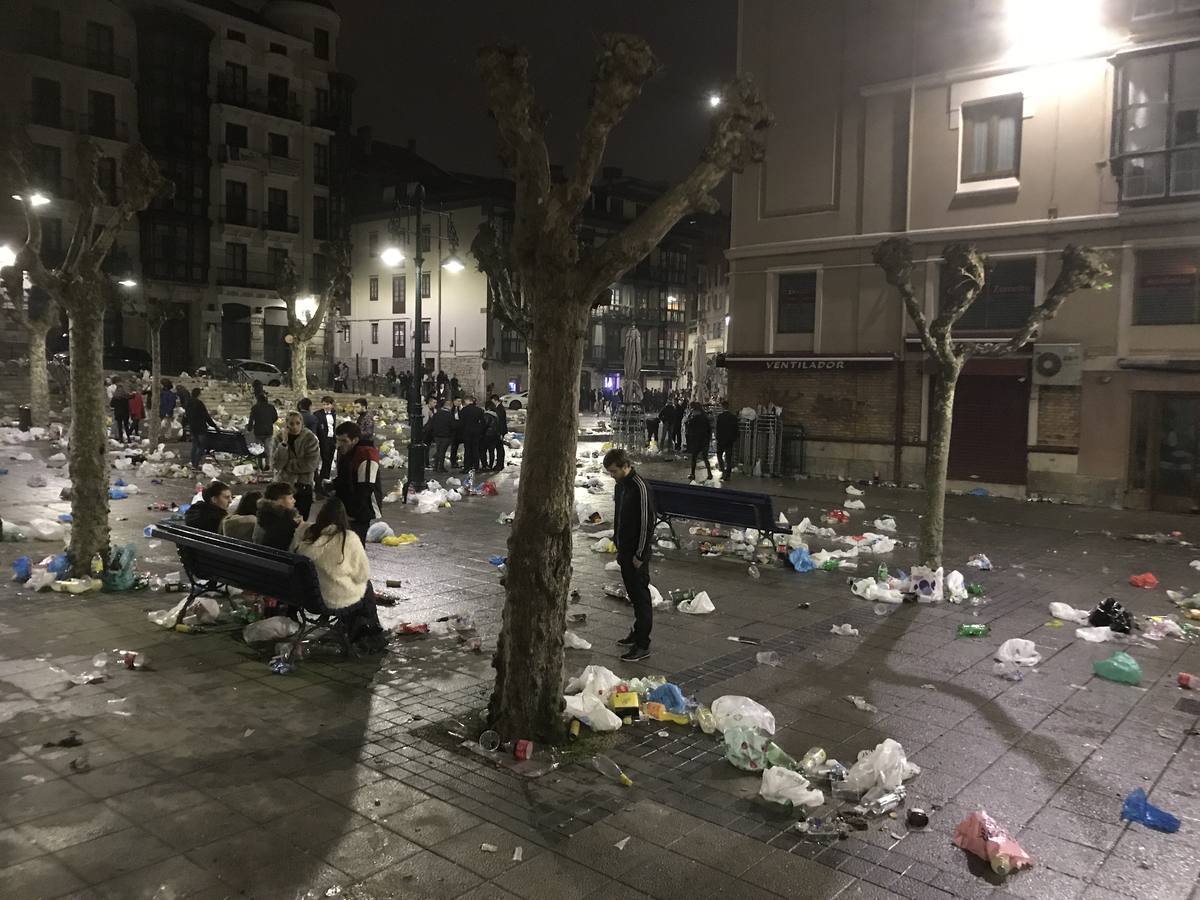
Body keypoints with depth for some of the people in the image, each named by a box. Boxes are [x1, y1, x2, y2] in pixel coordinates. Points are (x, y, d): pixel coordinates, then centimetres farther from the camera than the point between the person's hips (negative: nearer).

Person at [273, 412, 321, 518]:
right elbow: (276, 464, -11)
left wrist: (287, 465, -11)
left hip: (303, 487, -2)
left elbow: (311, 464, -17)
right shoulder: (280, 438, -1)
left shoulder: (310, 439, -8)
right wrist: (284, 443, -20)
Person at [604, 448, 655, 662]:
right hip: (624, 549, 9)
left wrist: (640, 554, -18)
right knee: (632, 593, 18)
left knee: (640, 595, -3)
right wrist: (618, 544, 17)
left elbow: (646, 522, -20)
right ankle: (638, 632, 32)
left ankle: (643, 644, 2)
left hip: (637, 553, -9)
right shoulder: (620, 485, 9)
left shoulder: (639, 488, -20)